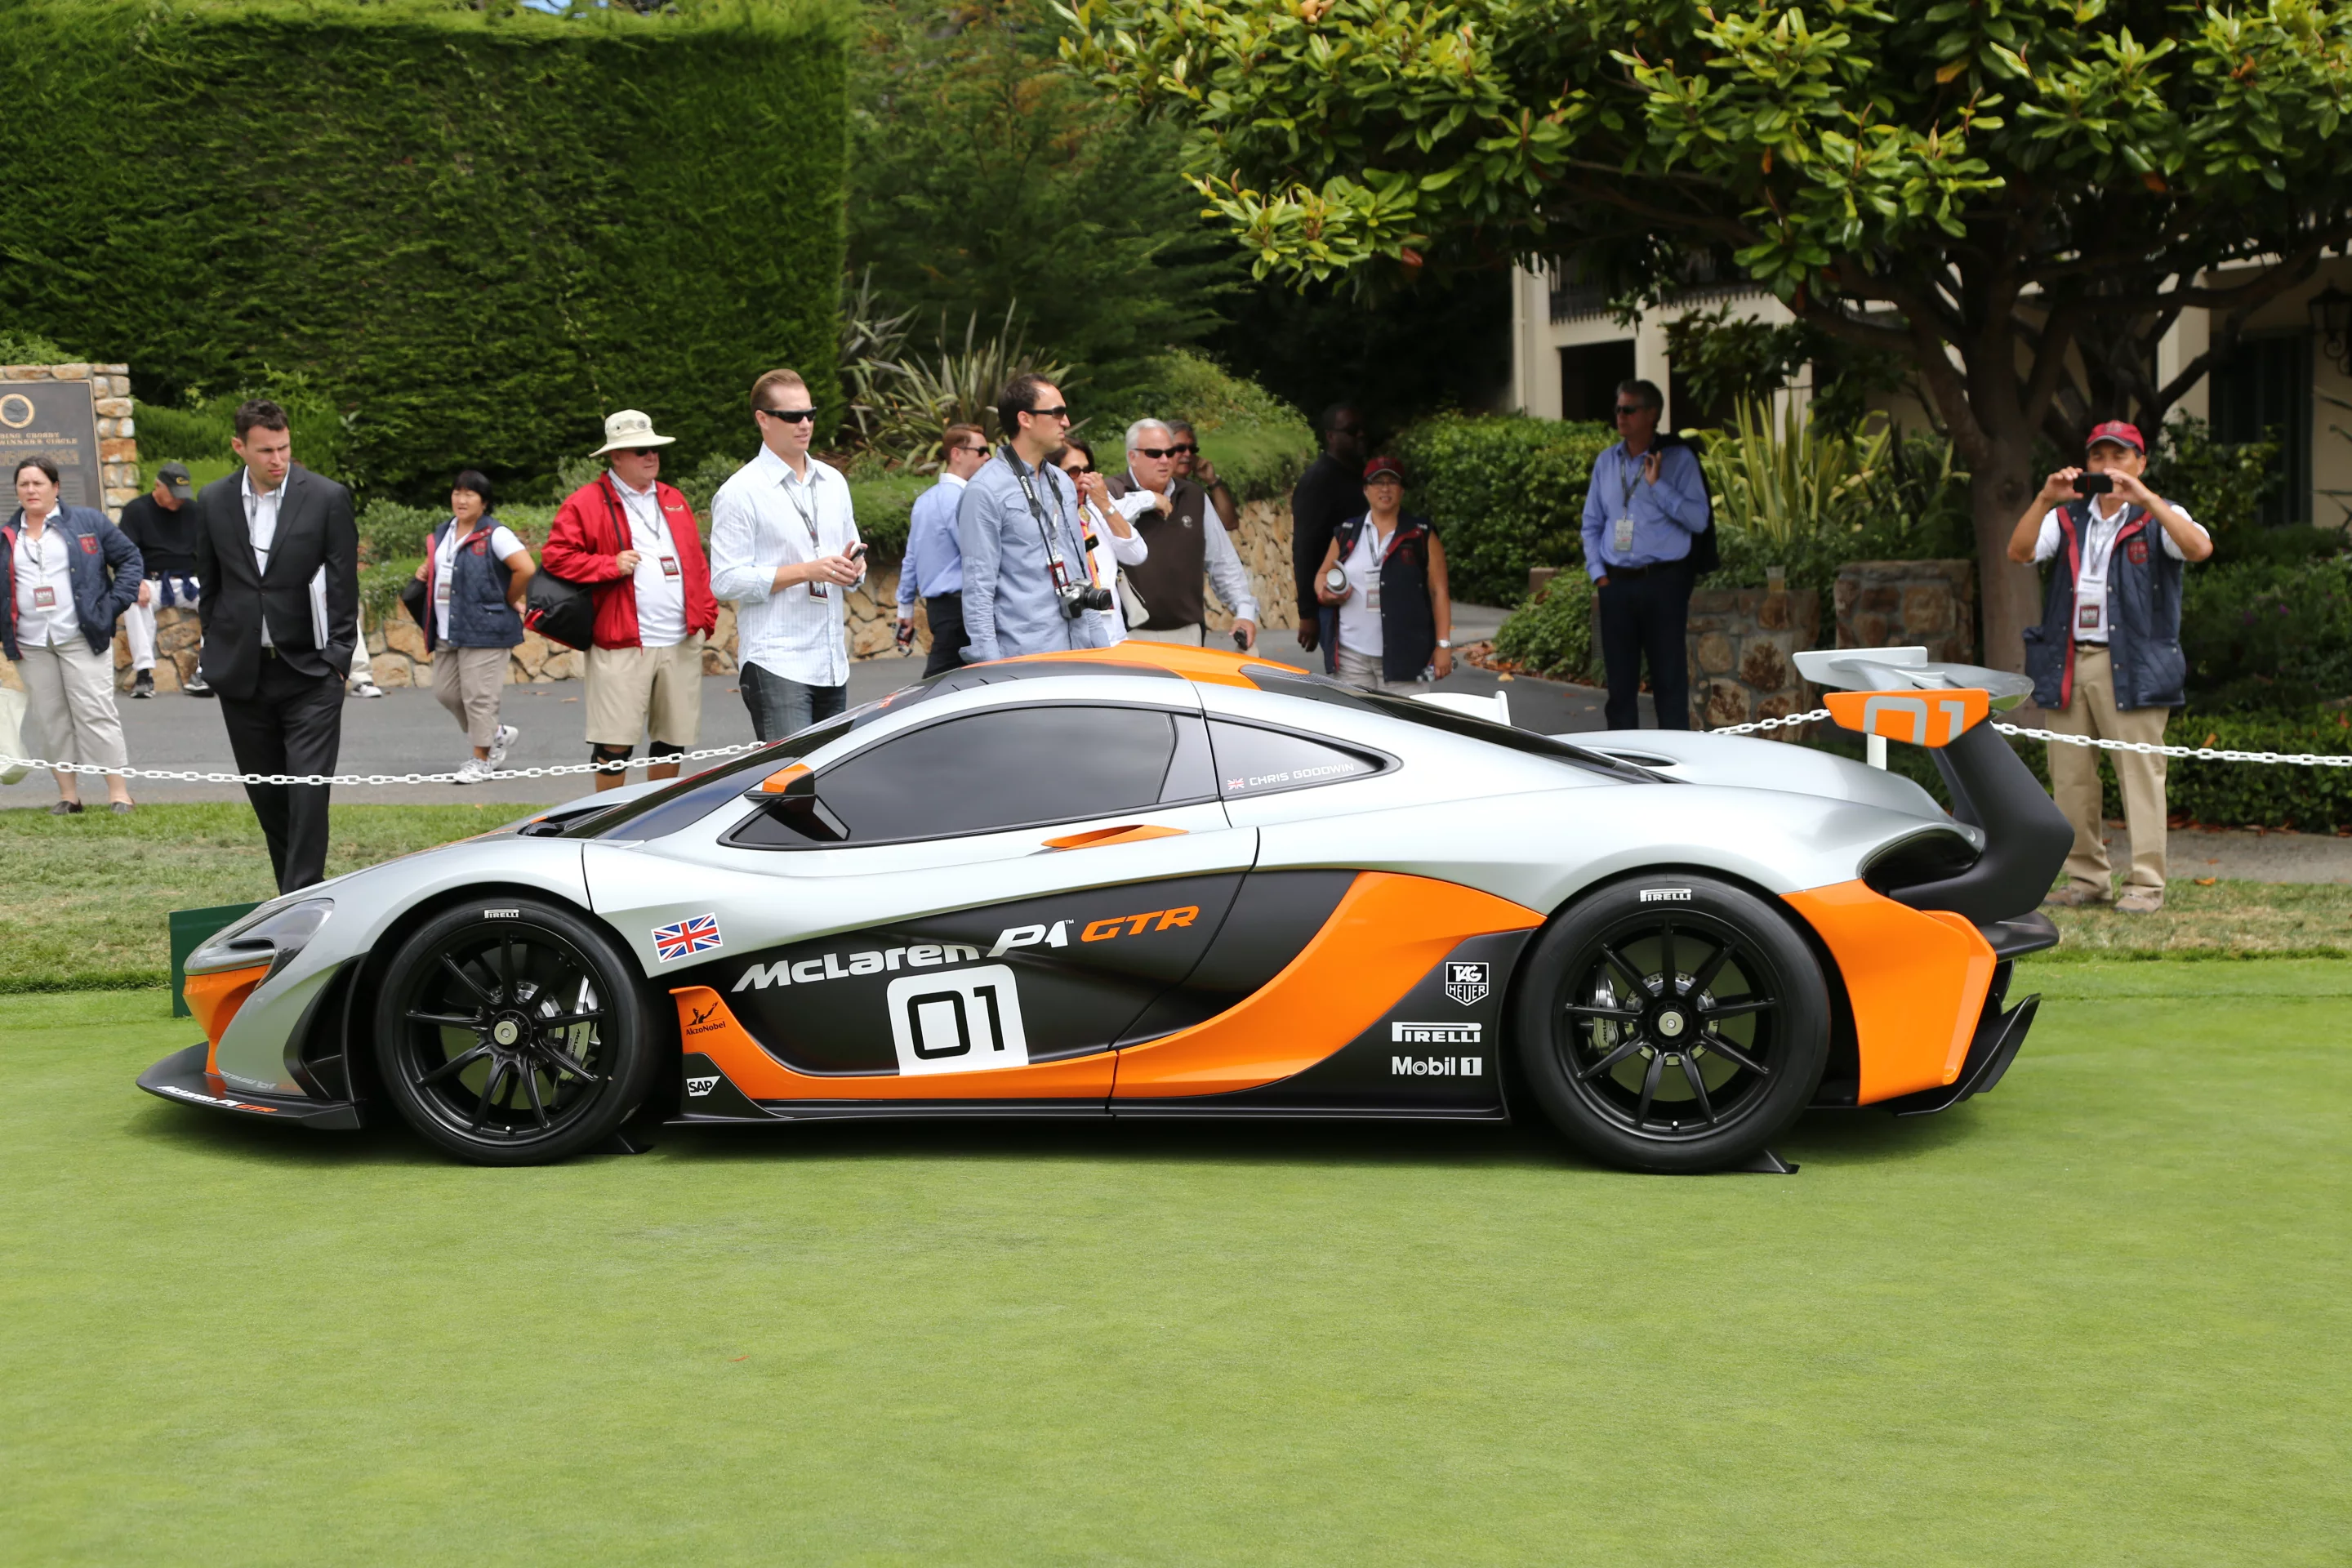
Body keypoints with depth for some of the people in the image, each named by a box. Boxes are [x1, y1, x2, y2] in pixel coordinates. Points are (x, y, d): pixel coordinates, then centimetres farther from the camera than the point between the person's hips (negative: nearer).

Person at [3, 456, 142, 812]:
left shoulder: (88, 522, 4)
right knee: (52, 719, 4)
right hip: (31, 645, 3)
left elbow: (129, 558, 6)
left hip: (82, 639, -3)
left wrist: (113, 605, -3)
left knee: (96, 714, -5)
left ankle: (118, 792, -3)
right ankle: (67, 795, 9)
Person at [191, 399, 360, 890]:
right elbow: (209, 585, 14)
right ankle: (293, 894, 22)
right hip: (241, 671, 3)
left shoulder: (327, 497, -3)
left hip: (309, 670, -3)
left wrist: (336, 659, -6)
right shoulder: (213, 501, 6)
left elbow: (343, 585, -2)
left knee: (308, 794, -10)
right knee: (266, 795, 10)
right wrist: (214, 652, 10)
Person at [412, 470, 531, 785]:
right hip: (447, 632, 9)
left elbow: (525, 568, -19)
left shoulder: (495, 535, -12)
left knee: (478, 695, -5)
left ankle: (482, 758, 7)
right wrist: (425, 567, 11)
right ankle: (497, 734, 28)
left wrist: (510, 601, -9)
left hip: (483, 629, -9)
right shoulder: (444, 532, 14)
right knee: (446, 691, 11)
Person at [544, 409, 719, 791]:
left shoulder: (673, 501, 19)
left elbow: (697, 563, 20)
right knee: (615, 744, -4)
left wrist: (707, 615, 10)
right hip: (623, 645, -6)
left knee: (673, 739, 11)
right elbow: (555, 557, -6)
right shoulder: (586, 503, -1)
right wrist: (611, 565, -14)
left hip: (683, 643, 6)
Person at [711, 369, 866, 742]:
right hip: (775, 664, -7)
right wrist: (807, 571, -16)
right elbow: (726, 581, -11)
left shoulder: (833, 482, 17)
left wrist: (853, 568, 1)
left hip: (833, 664, 7)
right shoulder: (741, 492, -4)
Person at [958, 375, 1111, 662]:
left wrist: (1097, 640, 18)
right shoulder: (985, 490, -7)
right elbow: (978, 587, -10)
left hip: (1079, 650, 7)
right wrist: (989, 667, -15)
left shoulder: (1062, 482, 17)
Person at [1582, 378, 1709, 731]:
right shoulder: (1605, 462, 10)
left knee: (1669, 677, -2)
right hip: (1616, 584, 4)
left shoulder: (1678, 459, -4)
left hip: (1663, 582, -4)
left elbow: (1699, 520, -12)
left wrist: (1658, 484, -18)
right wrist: (1598, 573, 3)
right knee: (1620, 676, 9)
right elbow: (1592, 523, 14)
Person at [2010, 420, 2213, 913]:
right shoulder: (2068, 519, 16)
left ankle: (2146, 883, -3)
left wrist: (2145, 497, -23)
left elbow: (2199, 548, -16)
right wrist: (2045, 500, -14)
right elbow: (2019, 552, 0)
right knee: (2069, 776, 6)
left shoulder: (2157, 518, 5)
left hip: (2132, 666, -4)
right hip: (2068, 663, 4)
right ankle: (2086, 877, 16)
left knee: (2140, 772, -6)